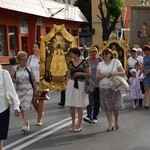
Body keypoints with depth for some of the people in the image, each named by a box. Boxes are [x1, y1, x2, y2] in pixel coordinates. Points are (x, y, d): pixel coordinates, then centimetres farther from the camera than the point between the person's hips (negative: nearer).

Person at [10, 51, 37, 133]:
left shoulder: (28, 69, -1)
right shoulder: (15, 68, -1)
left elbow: (33, 80, 6)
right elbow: (11, 77, 7)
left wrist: (35, 90, 7)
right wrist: (14, 80, -15)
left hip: (28, 90, -2)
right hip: (19, 91, 2)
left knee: (26, 107, -11)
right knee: (21, 108, 11)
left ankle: (25, 125, -13)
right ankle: (27, 122, 29)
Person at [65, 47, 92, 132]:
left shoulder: (84, 62, -7)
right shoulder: (71, 62, 8)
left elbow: (89, 73, -5)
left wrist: (80, 73, -16)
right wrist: (67, 85, 9)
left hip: (80, 85, -4)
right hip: (71, 84, 5)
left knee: (79, 106, 2)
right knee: (71, 105, 7)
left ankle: (79, 125, 13)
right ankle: (73, 122, 26)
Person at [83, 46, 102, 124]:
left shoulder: (100, 60, 3)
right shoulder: (86, 61, 0)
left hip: (98, 84, 2)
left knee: (97, 101, 9)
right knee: (90, 100, -13)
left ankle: (94, 117, 20)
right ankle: (89, 117, -20)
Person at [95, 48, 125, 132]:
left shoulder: (116, 62, 3)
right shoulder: (100, 64, 10)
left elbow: (123, 73, 0)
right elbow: (97, 76, 4)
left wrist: (114, 73, -15)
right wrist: (105, 75, -12)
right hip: (104, 87, 2)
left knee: (115, 105, -3)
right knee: (107, 106, 0)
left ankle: (117, 120, 24)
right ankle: (110, 124, 8)